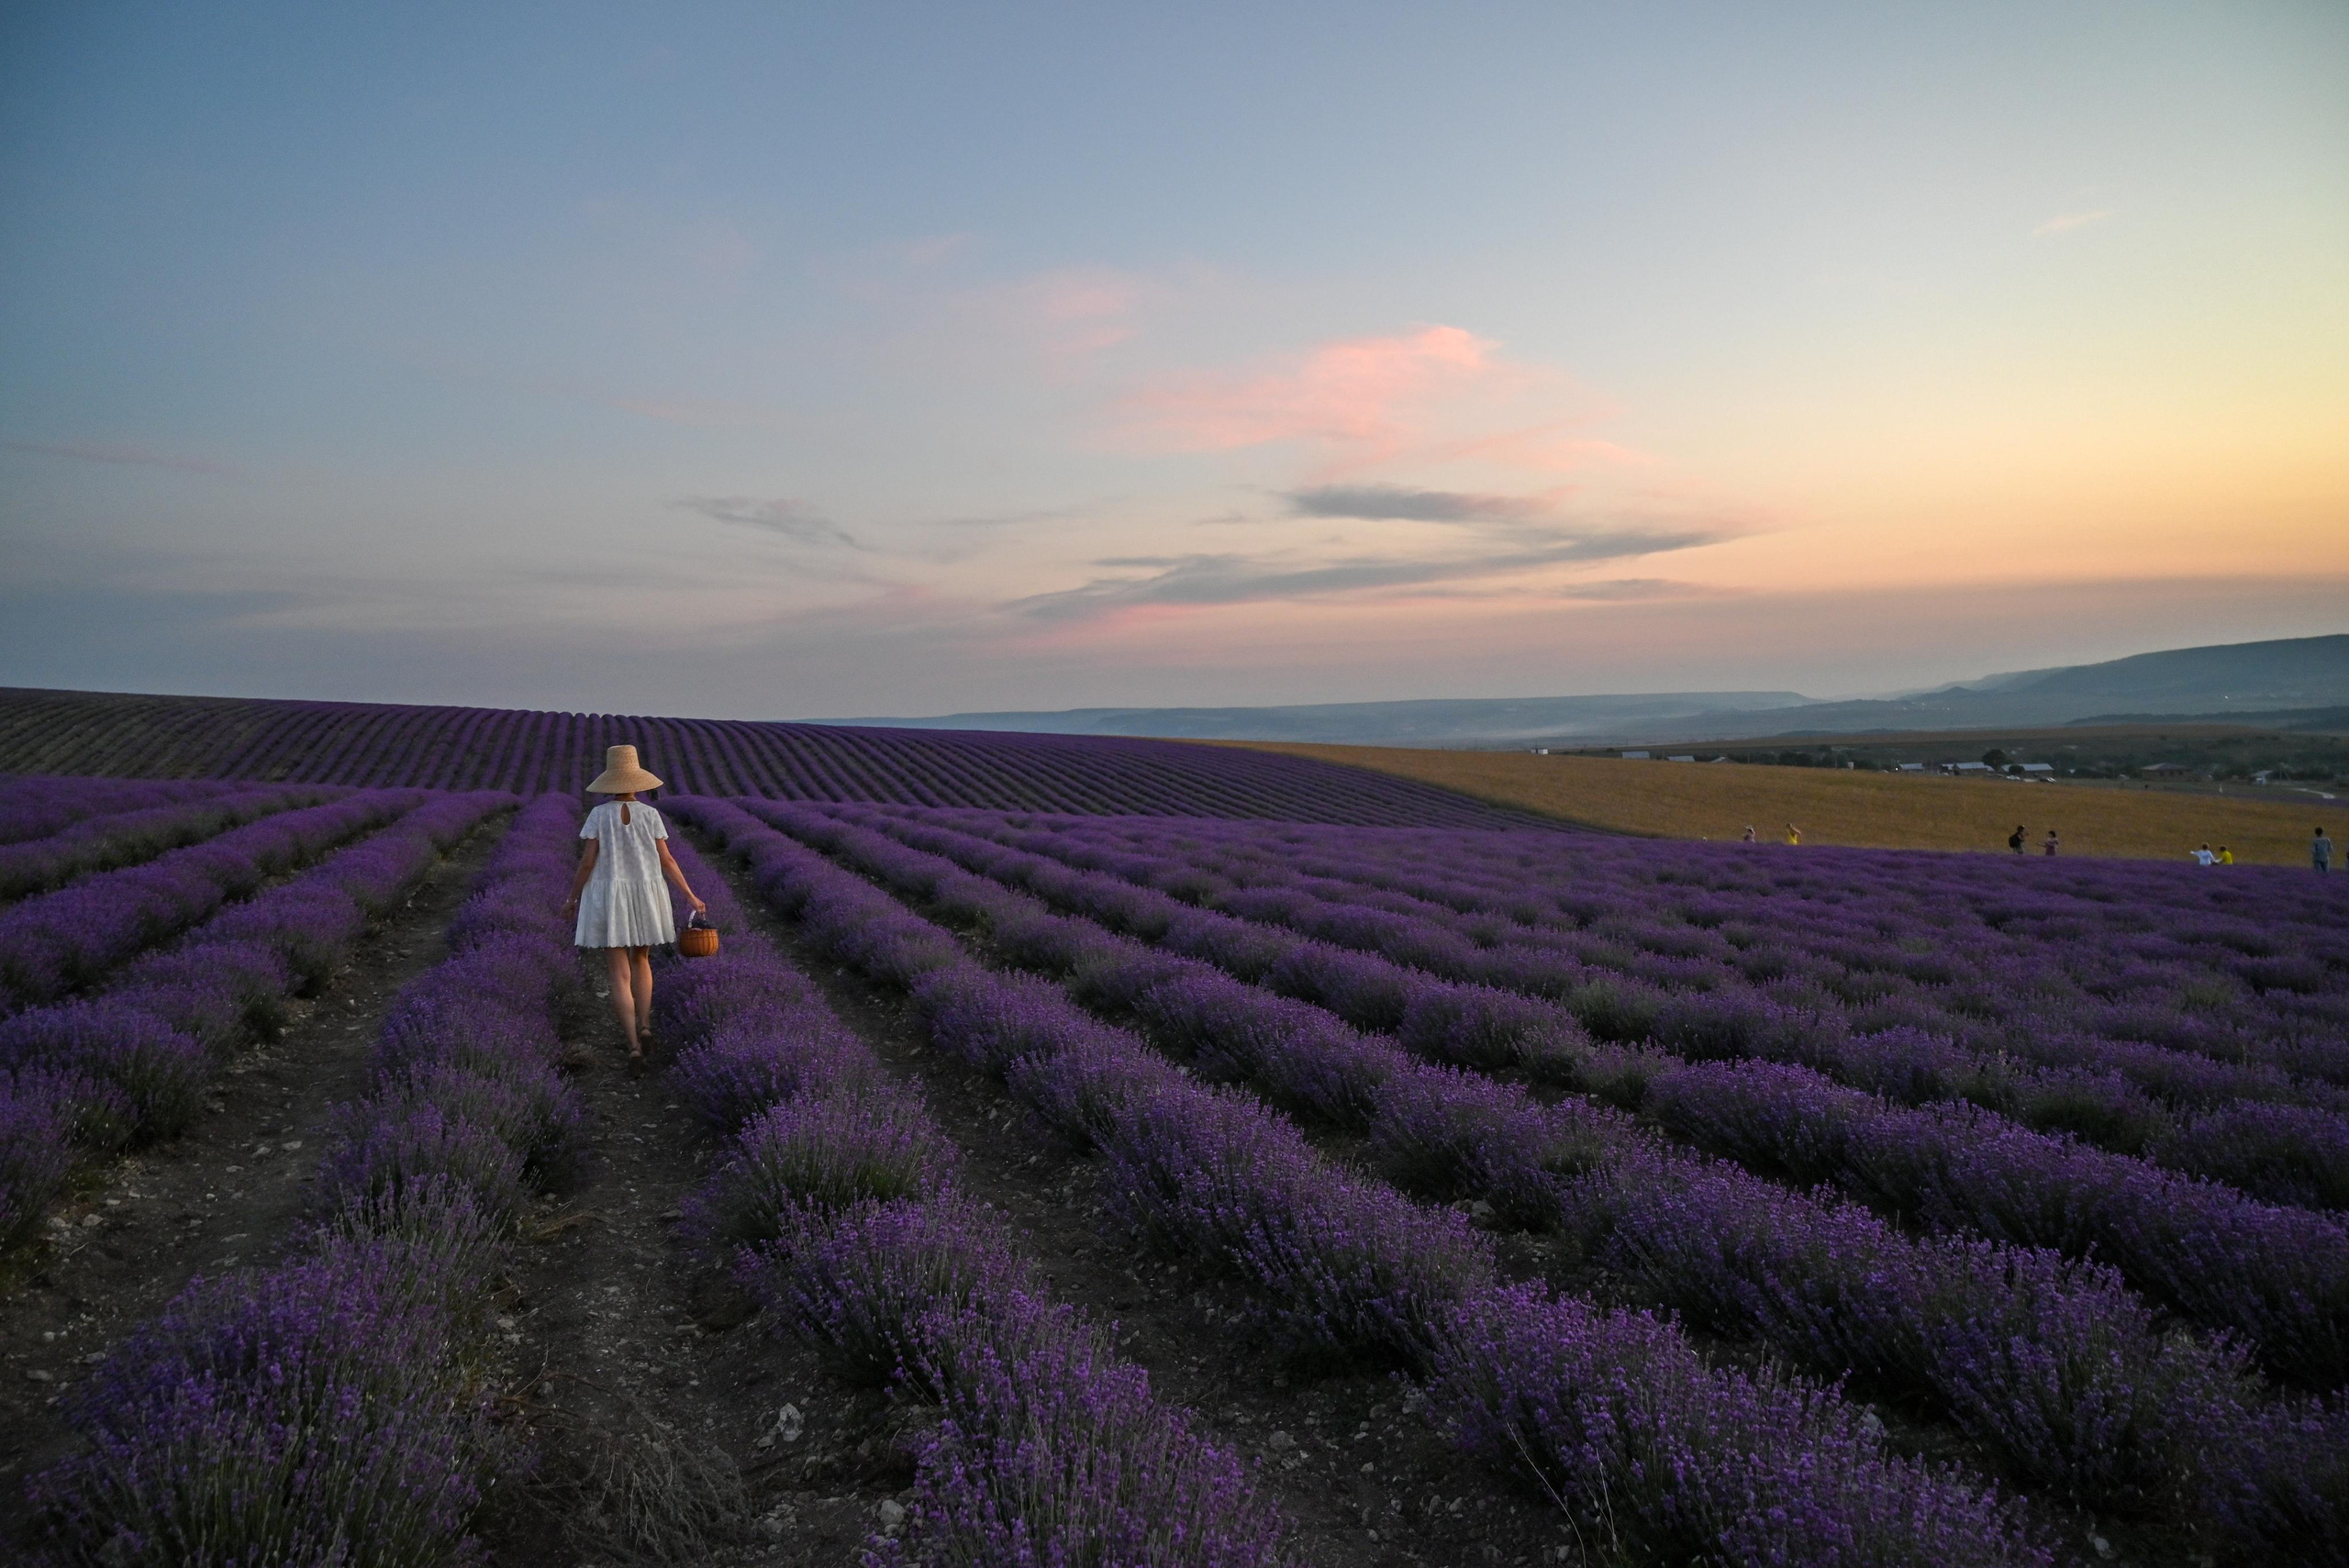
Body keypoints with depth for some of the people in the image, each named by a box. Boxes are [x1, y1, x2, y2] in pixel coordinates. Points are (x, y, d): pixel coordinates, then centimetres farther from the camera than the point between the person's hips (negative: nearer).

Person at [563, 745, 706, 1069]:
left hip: (608, 899, -1)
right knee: (640, 960, 26)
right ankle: (644, 1023, 14)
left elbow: (588, 861, -7)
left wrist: (572, 898, 6)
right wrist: (690, 896, 3)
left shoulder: (599, 815, -7)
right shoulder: (650, 814, -5)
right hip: (645, 897, 2)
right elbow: (666, 861, -5)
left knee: (620, 975, 0)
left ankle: (634, 1045, -11)